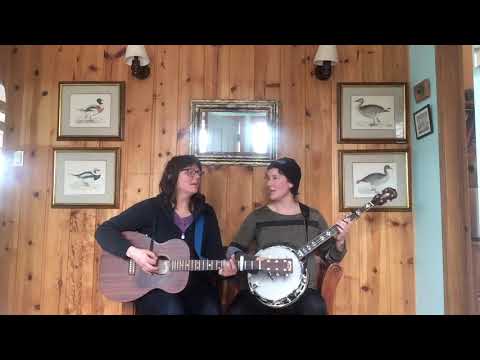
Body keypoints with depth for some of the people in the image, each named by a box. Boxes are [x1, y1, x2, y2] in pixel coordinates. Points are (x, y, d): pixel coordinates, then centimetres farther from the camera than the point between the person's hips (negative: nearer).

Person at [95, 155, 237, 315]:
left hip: (195, 285, 3)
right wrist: (132, 252, -20)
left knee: (211, 309, -25)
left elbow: (215, 254, 6)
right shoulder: (151, 208, -3)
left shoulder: (206, 213, 8)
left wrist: (223, 267, -17)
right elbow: (103, 231, -5)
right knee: (173, 309, -31)